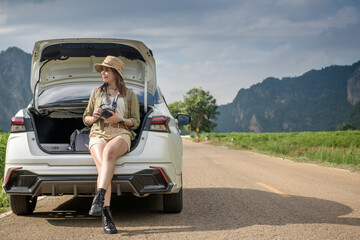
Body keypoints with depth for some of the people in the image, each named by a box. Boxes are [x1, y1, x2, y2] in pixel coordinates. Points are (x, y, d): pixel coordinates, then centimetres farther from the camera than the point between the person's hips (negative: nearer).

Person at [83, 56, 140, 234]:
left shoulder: (129, 94, 14)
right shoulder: (96, 93, 22)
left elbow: (135, 122, 11)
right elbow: (86, 119, 24)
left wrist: (119, 119, -9)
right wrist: (94, 117, 0)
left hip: (121, 134, -2)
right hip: (98, 134, 2)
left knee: (109, 151, -40)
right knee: (103, 166, -31)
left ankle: (98, 199, -52)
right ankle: (107, 216, -39)